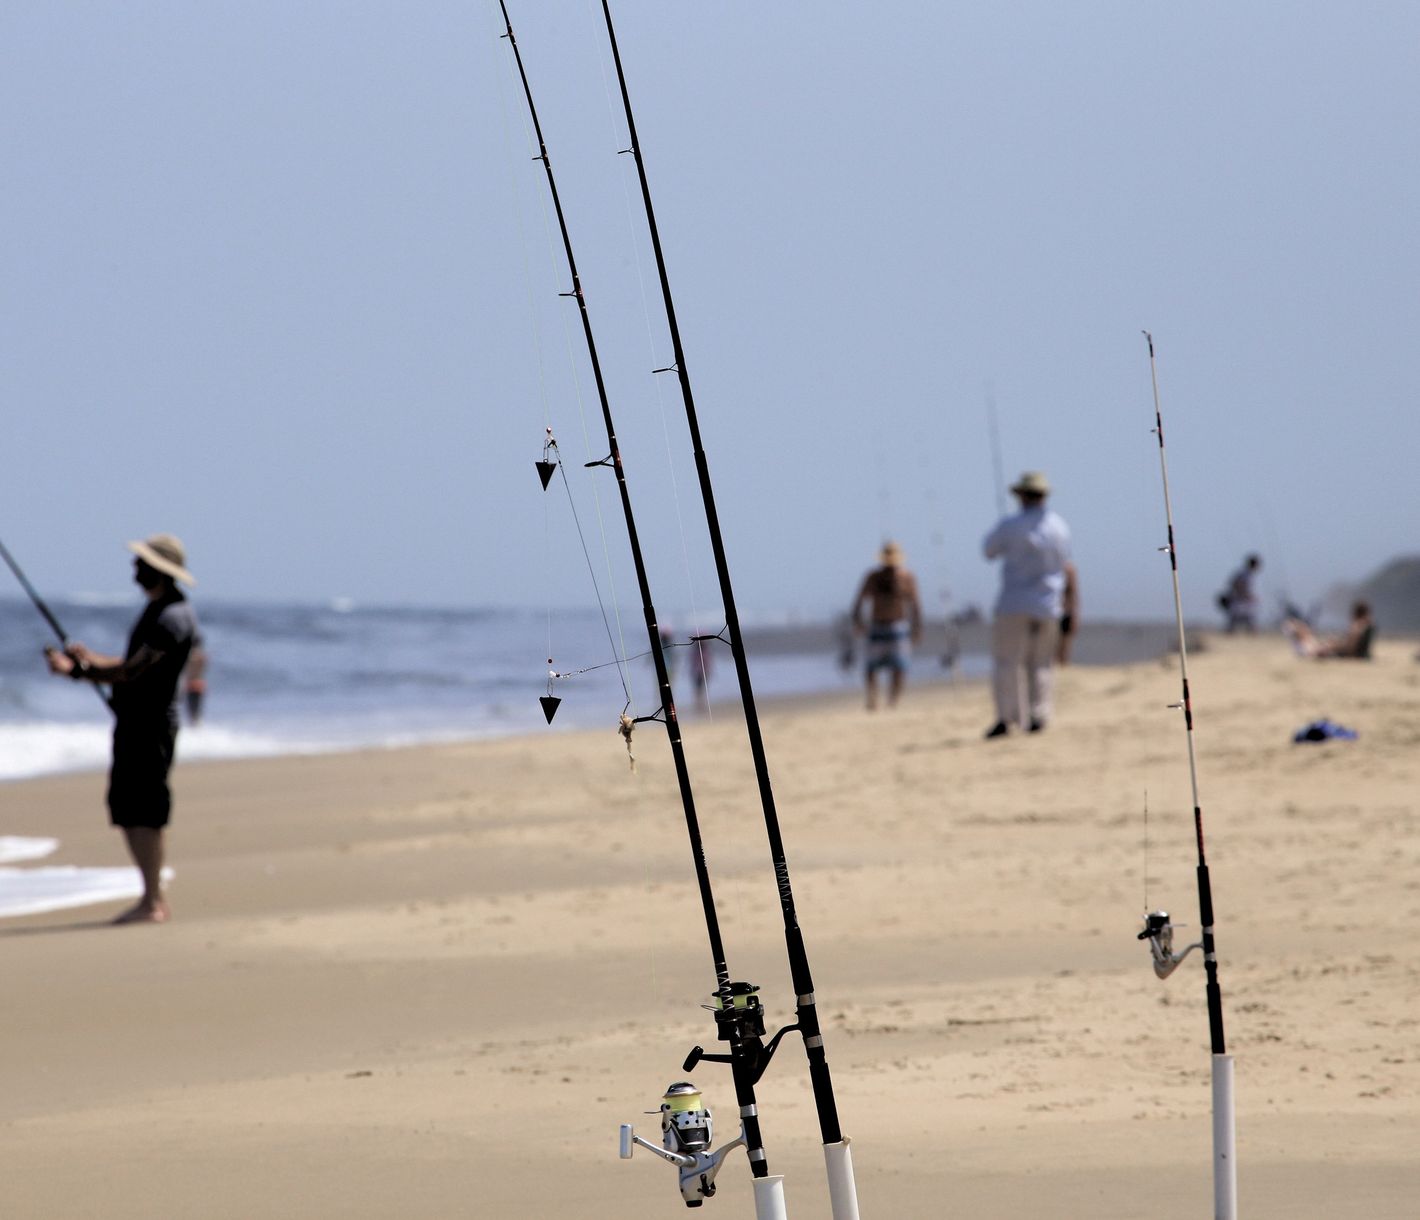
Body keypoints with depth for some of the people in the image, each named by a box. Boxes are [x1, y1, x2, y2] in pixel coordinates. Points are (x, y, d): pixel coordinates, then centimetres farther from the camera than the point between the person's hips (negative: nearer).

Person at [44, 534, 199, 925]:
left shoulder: (174, 617, -17)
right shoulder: (157, 610, 17)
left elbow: (132, 672, -21)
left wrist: (77, 671, -17)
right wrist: (88, 658, 19)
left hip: (151, 725, -11)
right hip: (133, 722, 11)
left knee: (143, 812, -11)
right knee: (128, 809, 13)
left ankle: (153, 904, -10)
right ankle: (152, 901, 17)